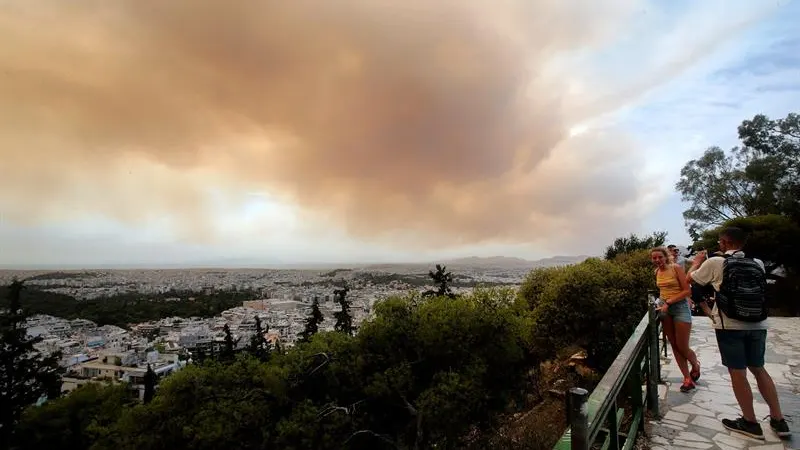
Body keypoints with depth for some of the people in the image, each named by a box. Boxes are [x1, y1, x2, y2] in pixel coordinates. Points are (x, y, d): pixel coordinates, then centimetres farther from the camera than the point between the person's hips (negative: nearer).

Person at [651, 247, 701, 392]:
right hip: (666, 309, 6)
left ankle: (696, 365, 31)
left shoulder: (676, 268, -12)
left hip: (680, 307, -6)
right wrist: (661, 301, 4)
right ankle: (688, 379, 15)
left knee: (682, 347, -1)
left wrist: (669, 302, -19)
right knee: (674, 346, 6)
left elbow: (687, 290, -14)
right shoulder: (656, 272, 6)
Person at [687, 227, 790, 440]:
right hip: (757, 325, 5)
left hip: (730, 326, -5)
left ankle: (750, 422, 14)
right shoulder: (758, 264, 4)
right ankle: (778, 420, 24)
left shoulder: (715, 262, -9)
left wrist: (697, 261, 25)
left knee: (737, 372, 5)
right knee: (758, 369, 19)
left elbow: (690, 278, 6)